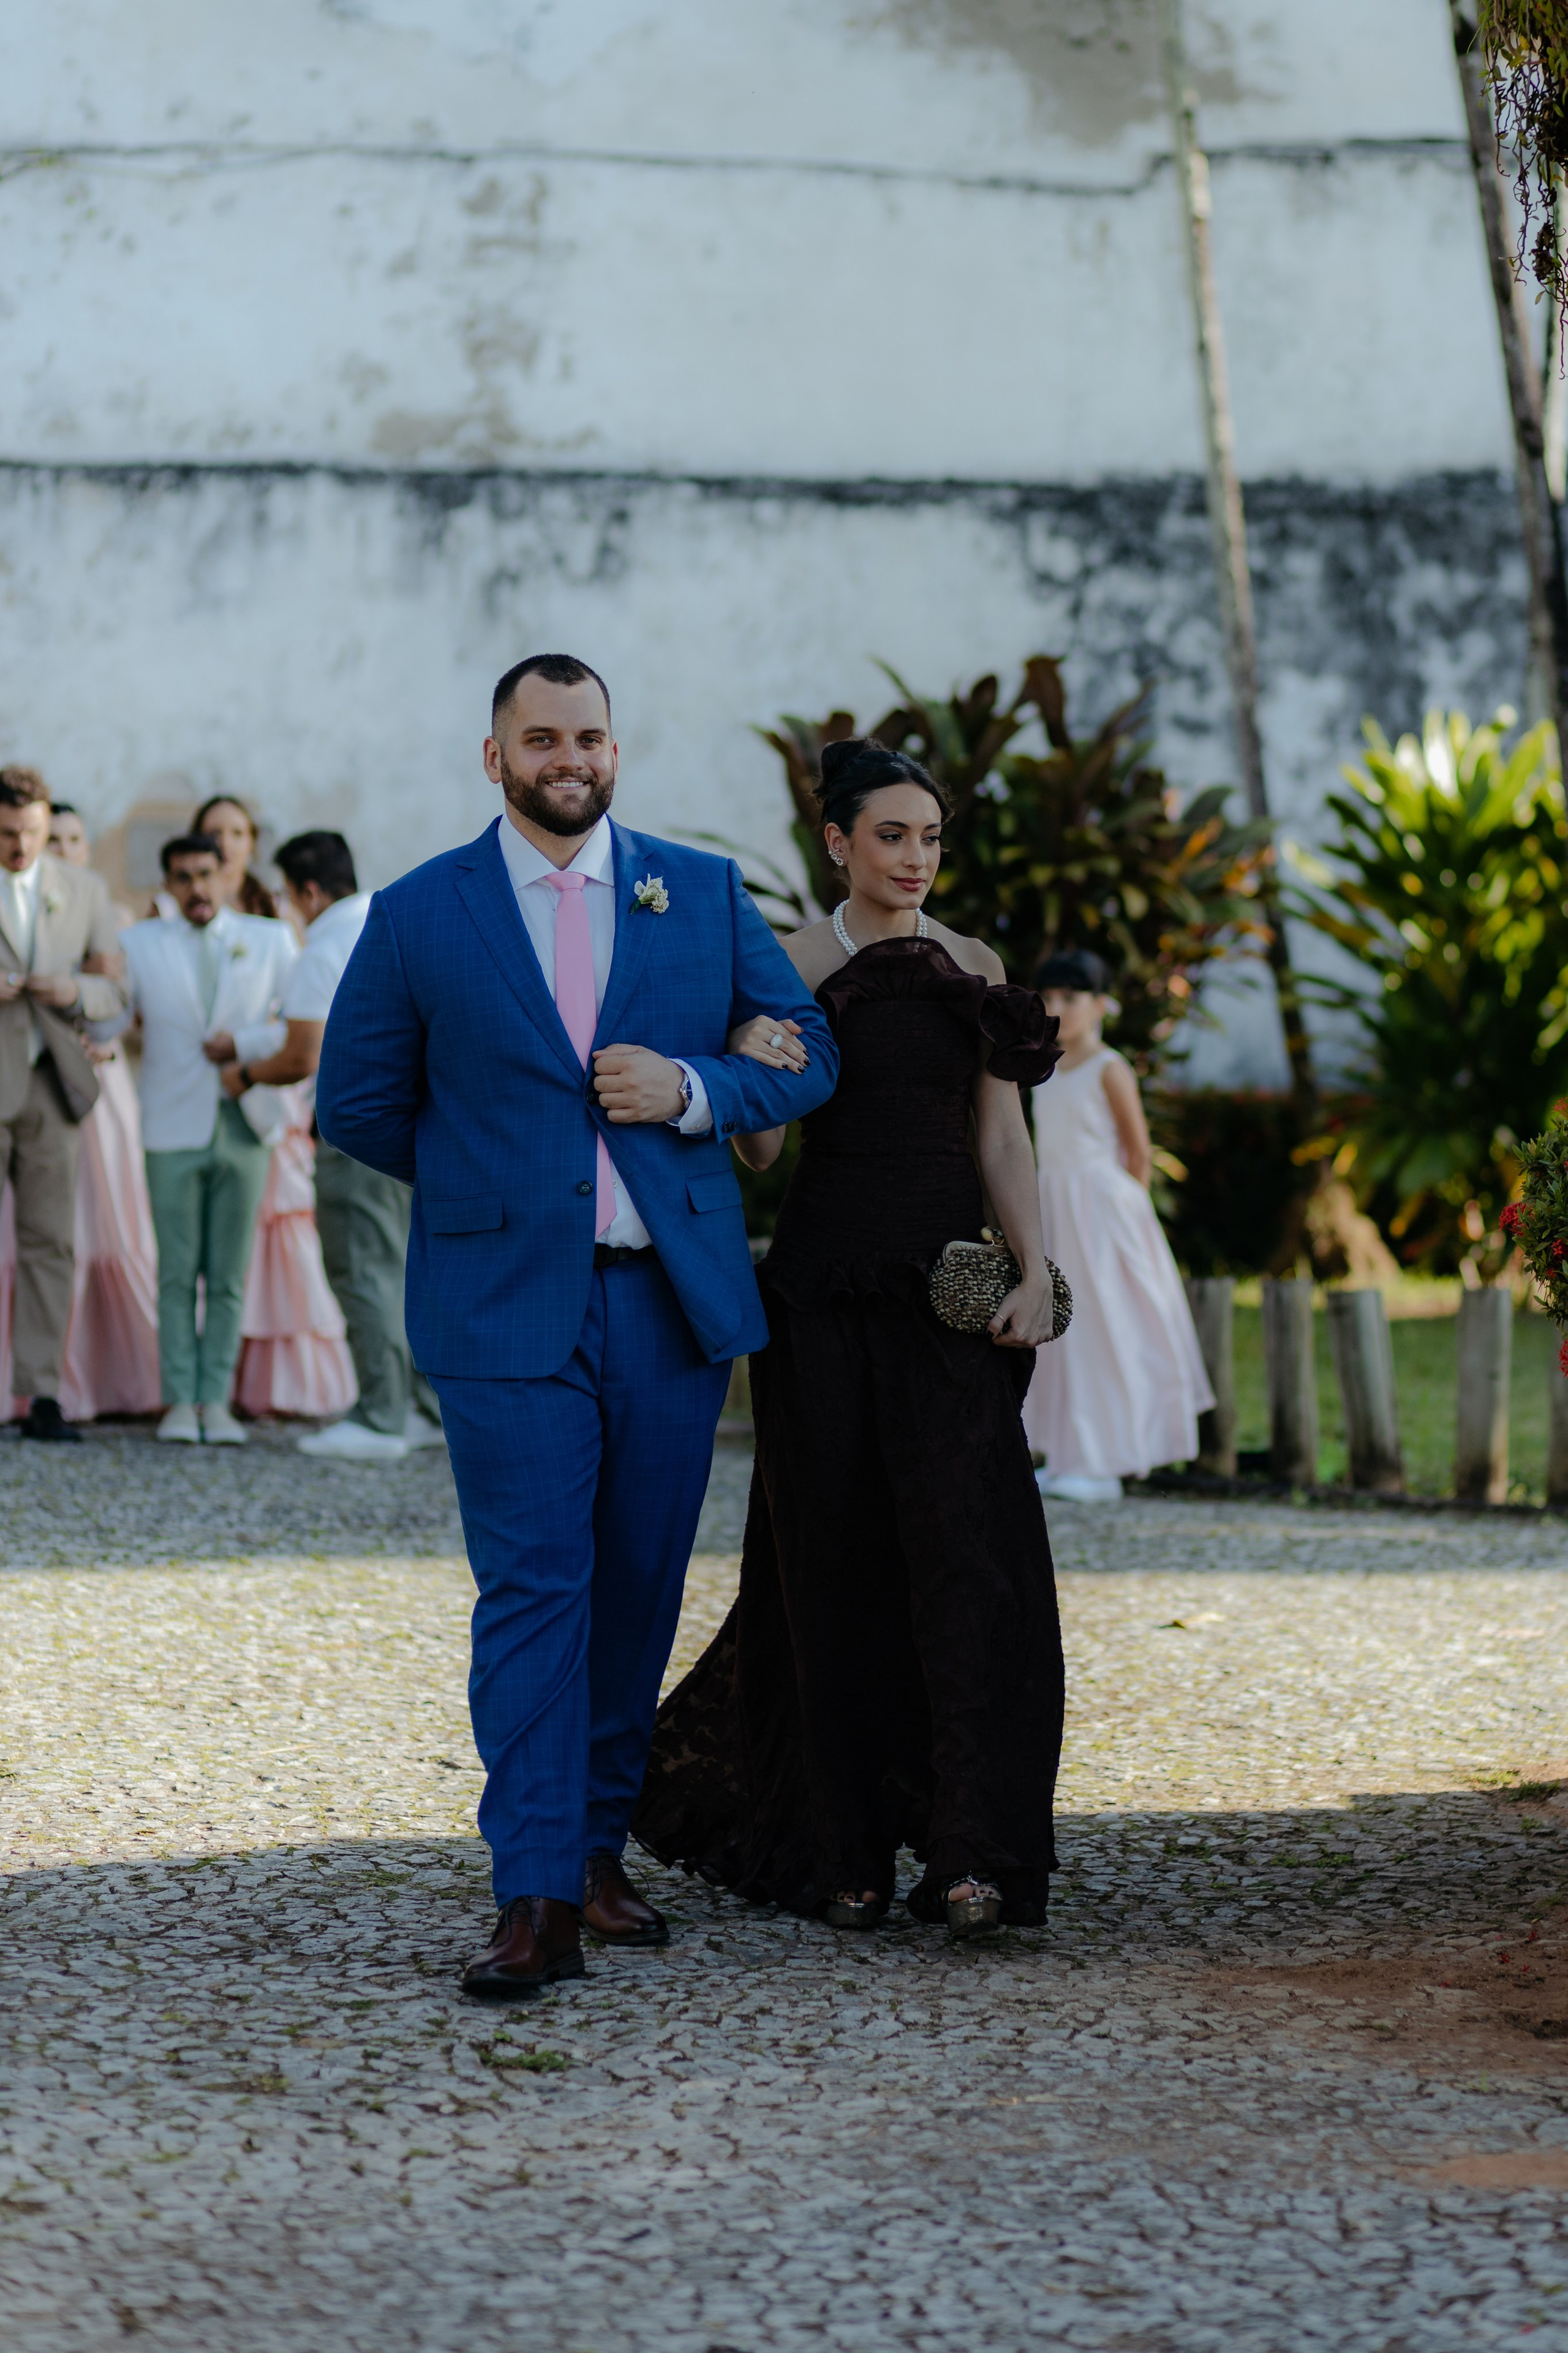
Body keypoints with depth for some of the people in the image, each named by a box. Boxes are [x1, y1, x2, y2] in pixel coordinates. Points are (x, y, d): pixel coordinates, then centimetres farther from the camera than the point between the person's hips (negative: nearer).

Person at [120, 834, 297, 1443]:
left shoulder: (271, 940, 8)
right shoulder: (140, 943, 8)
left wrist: (246, 1042, -9)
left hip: (244, 1128, 1)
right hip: (173, 1133, 0)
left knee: (229, 1278, 1)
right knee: (177, 1274, -2)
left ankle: (216, 1401, 4)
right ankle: (180, 1401, 2)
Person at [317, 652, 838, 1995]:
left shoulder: (705, 893, 9)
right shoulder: (420, 916, 4)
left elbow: (808, 1057, 10)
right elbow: (357, 1102, 10)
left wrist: (694, 1092, -7)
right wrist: (487, 1177, 6)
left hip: (676, 1296, 3)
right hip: (508, 1305, -3)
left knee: (641, 1587, 8)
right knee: (532, 1590, -9)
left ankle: (599, 1847, 21)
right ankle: (538, 1898, -10)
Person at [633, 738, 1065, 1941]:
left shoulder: (976, 966, 12)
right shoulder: (786, 966, 2)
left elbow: (1003, 1133, 9)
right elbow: (759, 1150, -1)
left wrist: (1037, 1272, -2)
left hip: (950, 1278, 2)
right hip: (829, 1278, -2)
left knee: (968, 1541, -10)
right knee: (838, 1559, 2)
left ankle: (974, 1850, -13)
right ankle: (842, 1851, 13)